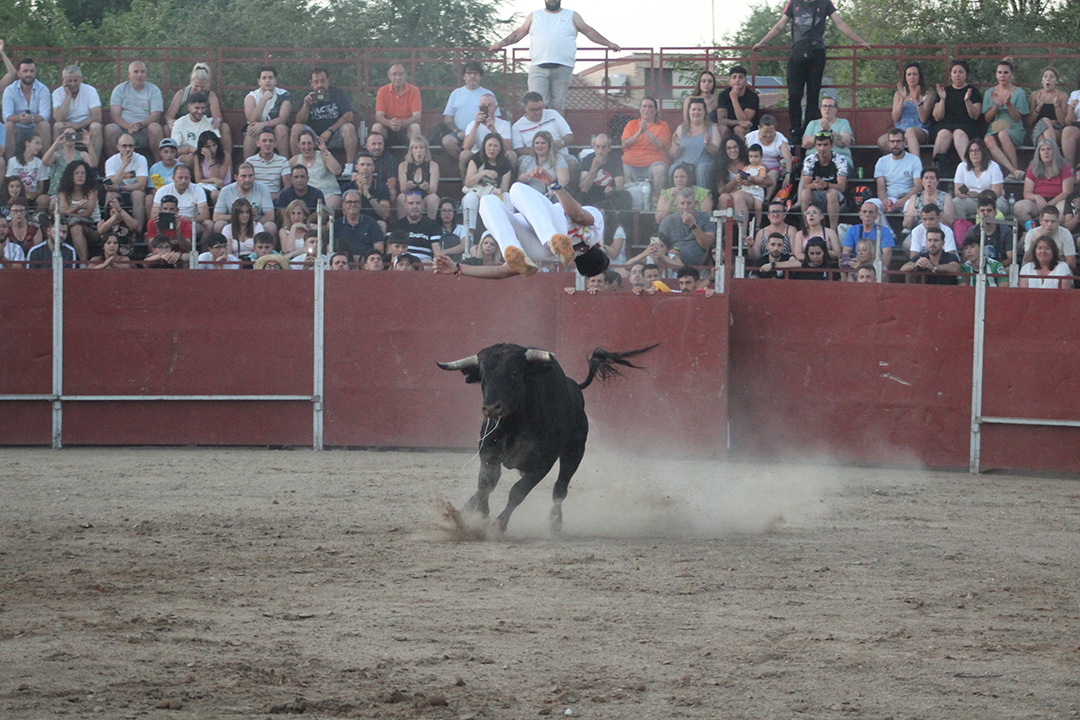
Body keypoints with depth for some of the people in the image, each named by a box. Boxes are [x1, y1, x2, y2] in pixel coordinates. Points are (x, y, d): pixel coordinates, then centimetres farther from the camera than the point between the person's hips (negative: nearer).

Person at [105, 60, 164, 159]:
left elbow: (156, 115, -1)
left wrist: (141, 124, -22)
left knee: (155, 128, -33)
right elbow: (115, 114, 0)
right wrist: (128, 127, -21)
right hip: (124, 129, 0)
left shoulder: (154, 90, 11)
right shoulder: (120, 89, 12)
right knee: (110, 129, -31)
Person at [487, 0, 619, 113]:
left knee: (558, 105, -1)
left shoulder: (572, 16, 17)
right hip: (538, 66, 0)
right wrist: (500, 44, 12)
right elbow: (520, 33, 20)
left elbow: (588, 31, 17)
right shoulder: (534, 16, 19)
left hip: (563, 67, 0)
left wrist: (608, 43, 11)